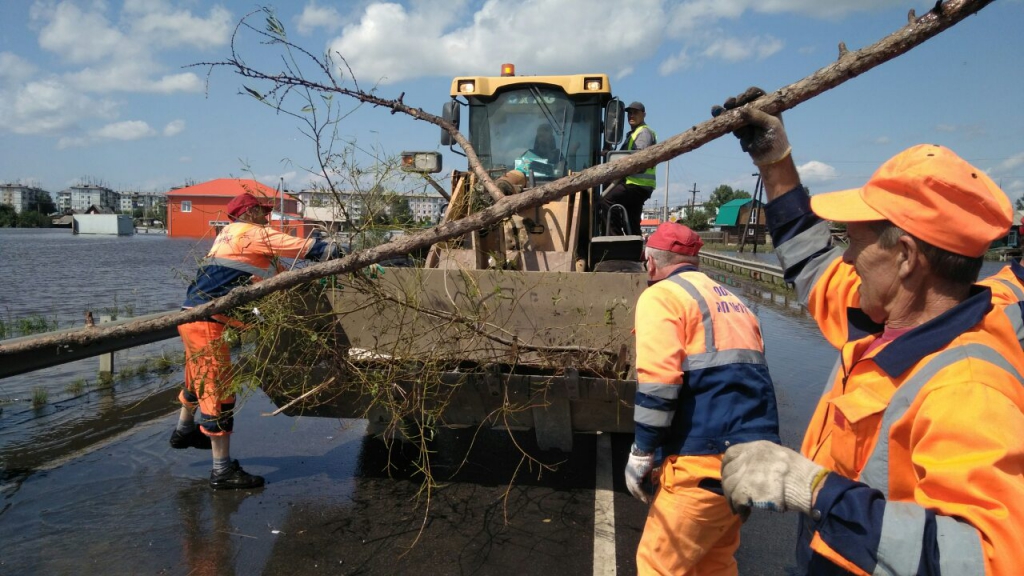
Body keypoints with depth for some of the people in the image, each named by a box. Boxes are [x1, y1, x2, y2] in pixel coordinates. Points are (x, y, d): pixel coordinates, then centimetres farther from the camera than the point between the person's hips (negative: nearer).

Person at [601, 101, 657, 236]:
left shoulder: (644, 132, -4)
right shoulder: (634, 134, 28)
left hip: (637, 183, -11)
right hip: (639, 185, 11)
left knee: (607, 199, -24)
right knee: (632, 223, 10)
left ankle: (615, 234, -25)